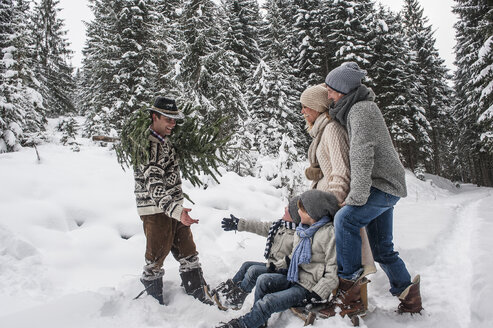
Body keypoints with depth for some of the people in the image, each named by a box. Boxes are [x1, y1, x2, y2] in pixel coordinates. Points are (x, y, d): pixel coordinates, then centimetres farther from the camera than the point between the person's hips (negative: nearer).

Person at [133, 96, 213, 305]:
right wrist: (175, 210, -39)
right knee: (156, 257, 6)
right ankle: (154, 302, 26)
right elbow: (153, 185, -29)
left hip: (174, 206, 9)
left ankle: (199, 296, 24)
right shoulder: (147, 145, -19)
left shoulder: (165, 140, 10)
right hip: (155, 211, -9)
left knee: (188, 253, 13)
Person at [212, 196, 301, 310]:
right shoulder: (280, 224, 2)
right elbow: (261, 227, 8)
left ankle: (236, 299, -5)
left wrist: (276, 266, -27)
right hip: (272, 265, 9)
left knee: (254, 270, -18)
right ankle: (228, 288, 13)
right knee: (247, 265, 7)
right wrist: (239, 224, 10)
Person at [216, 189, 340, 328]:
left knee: (269, 301, -21)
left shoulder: (329, 233, -18)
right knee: (263, 280, -16)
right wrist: (282, 268, 8)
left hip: (309, 287, -7)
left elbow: (333, 272, -18)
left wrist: (315, 295, -19)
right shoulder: (301, 229, 9)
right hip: (294, 277, 7)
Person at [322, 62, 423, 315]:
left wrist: (355, 198, -28)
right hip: (382, 184, 11)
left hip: (383, 185, -11)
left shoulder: (361, 110, -17)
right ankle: (408, 294, 26)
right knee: (381, 247, 13)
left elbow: (362, 156, -26)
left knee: (345, 218, -29)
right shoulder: (354, 109, 16)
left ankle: (349, 286, -21)